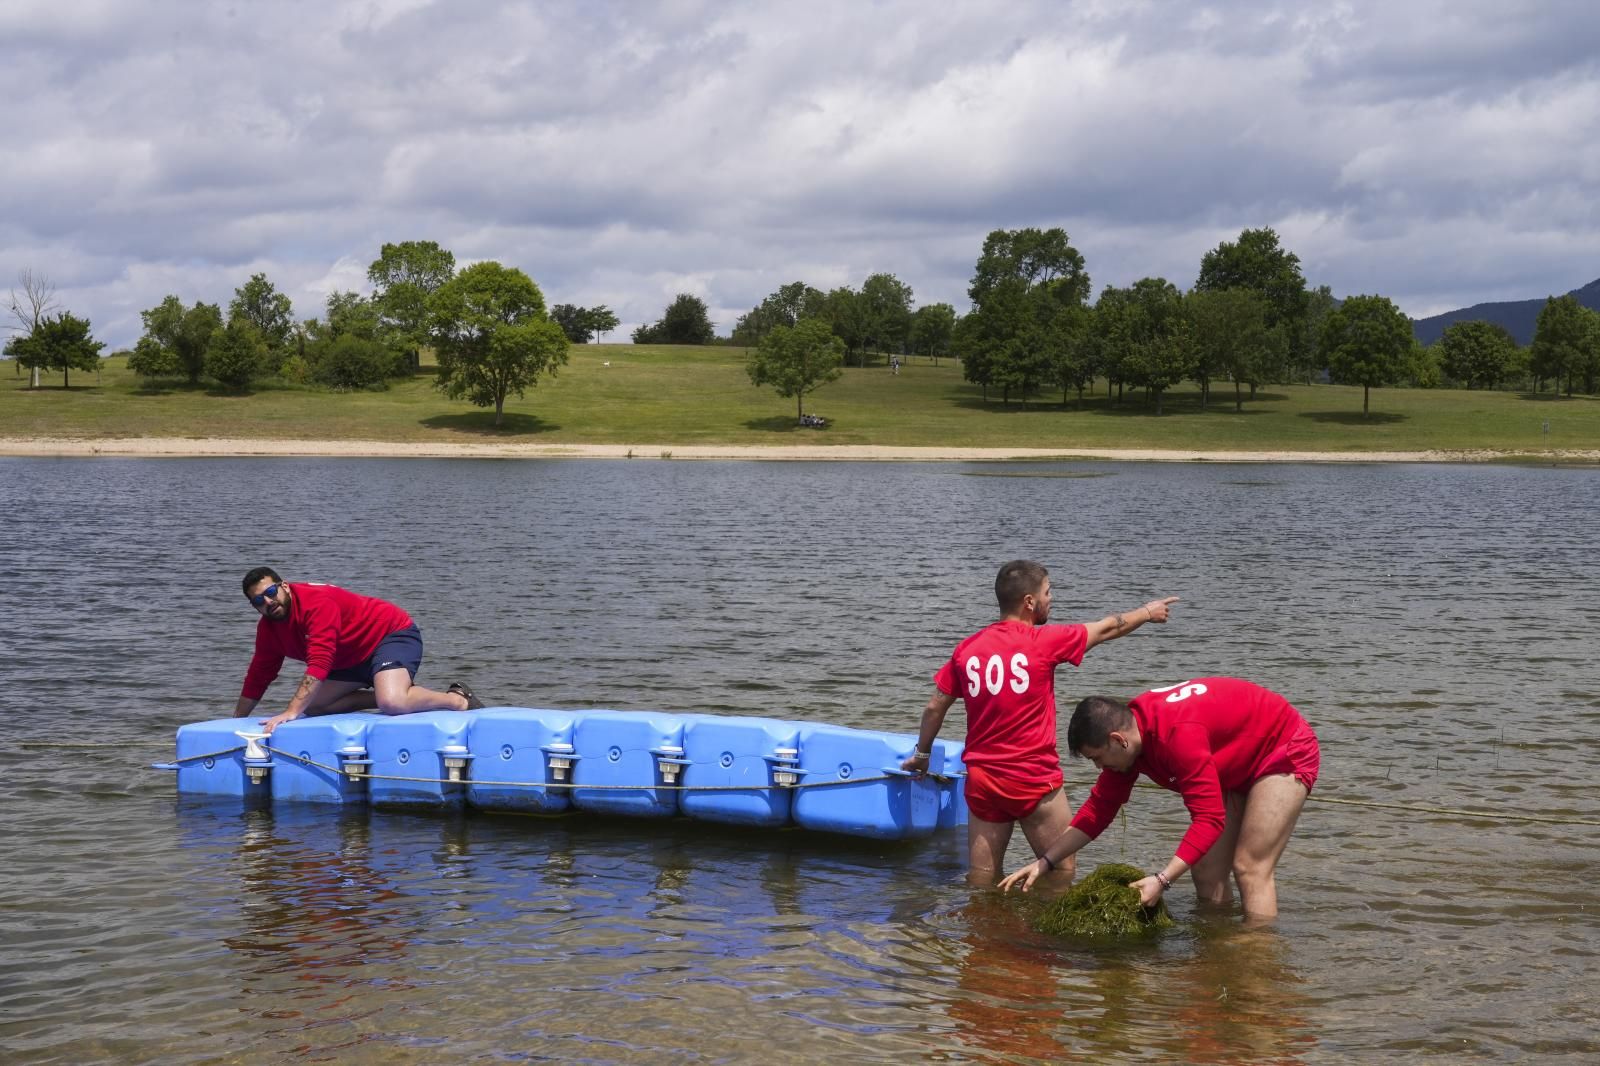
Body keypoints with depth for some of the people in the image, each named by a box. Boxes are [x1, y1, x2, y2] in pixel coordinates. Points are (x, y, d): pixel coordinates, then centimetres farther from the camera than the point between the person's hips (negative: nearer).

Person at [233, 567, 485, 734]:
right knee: (312, 705, -3)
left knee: (392, 703, -36)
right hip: (355, 658, 10)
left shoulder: (316, 602, -27)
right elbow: (257, 677, 13)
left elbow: (319, 663, -36)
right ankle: (406, 697, -1)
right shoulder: (268, 628, 0)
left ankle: (458, 700, -10)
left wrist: (292, 711, -41)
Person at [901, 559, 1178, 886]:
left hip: (981, 779, 5)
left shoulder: (967, 648, 4)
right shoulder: (1043, 642, -9)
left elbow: (935, 707, 11)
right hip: (1033, 780, -5)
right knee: (1062, 871, 7)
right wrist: (1147, 612, 23)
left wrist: (922, 754, 26)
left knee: (980, 882, 10)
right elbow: (1106, 628, 6)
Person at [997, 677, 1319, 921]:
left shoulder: (1178, 734, -38)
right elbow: (1099, 809, 0)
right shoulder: (1124, 736, -9)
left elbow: (1209, 818, -38)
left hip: (1286, 753, -9)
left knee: (1250, 868, -17)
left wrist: (1162, 880, -40)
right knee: (1207, 872, 4)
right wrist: (1045, 861, -6)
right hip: (1237, 770, 9)